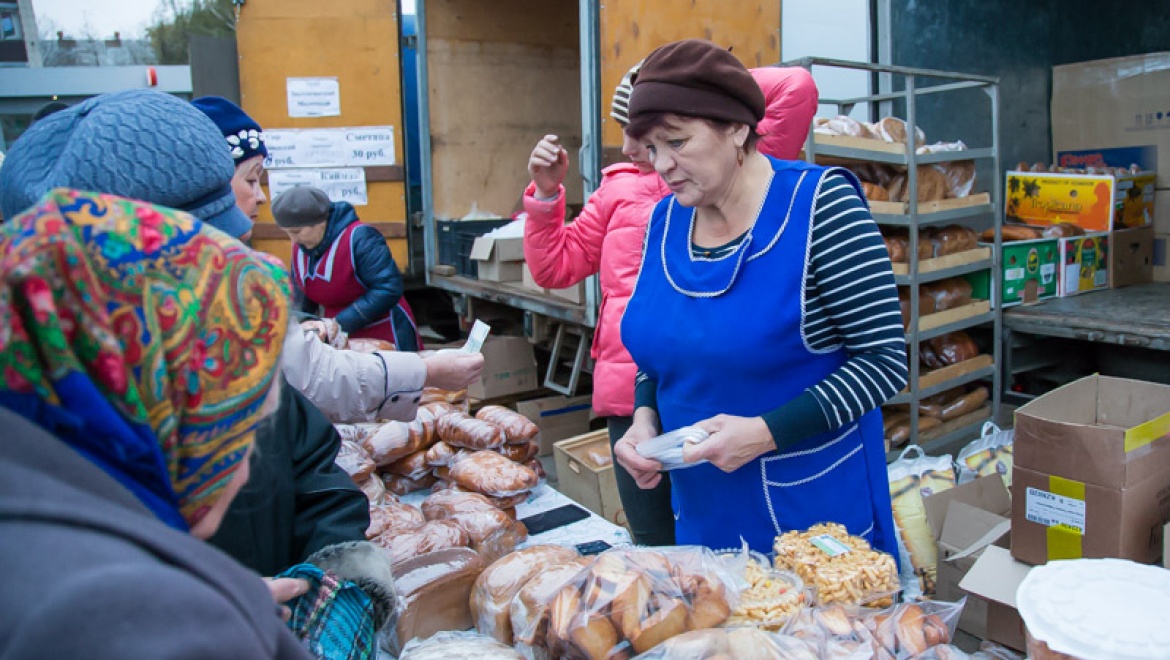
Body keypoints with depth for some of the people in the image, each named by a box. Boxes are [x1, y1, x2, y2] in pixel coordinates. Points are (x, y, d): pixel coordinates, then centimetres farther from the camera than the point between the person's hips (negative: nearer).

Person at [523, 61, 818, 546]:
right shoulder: (619, 187, 14)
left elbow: (796, 88, -10)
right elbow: (555, 267, 18)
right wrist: (545, 194, 7)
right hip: (630, 394, 4)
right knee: (653, 548, 15)